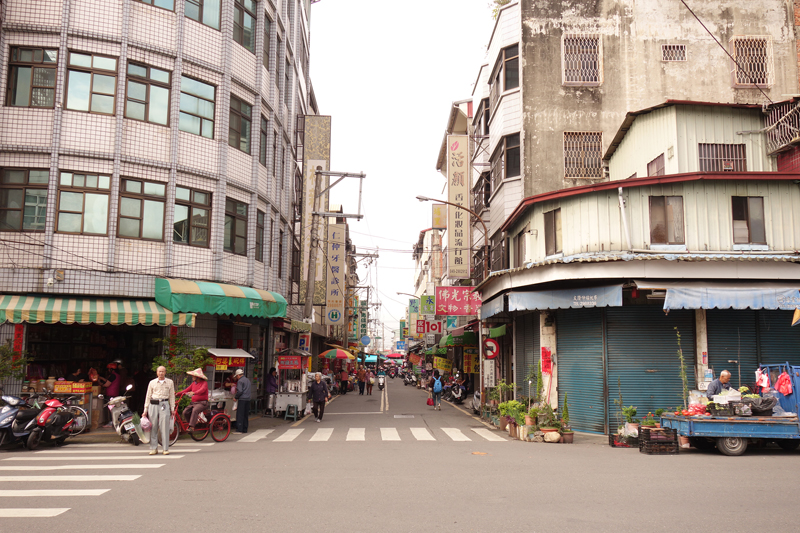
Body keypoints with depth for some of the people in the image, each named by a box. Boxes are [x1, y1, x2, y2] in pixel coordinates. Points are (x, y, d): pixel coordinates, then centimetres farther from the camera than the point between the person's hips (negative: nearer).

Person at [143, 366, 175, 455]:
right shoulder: (152, 383, 9)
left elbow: (172, 396, 12)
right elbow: (148, 396, 13)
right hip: (153, 405, 1)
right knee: (153, 428, 0)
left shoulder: (170, 382, 9)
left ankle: (166, 448, -2)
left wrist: (172, 408, 7)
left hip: (164, 405, -1)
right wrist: (145, 409, 9)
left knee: (165, 427, -7)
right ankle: (154, 448, 8)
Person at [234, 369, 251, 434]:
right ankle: (245, 429, 13)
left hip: (242, 399, -8)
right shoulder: (248, 380, 18)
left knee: (240, 415, -5)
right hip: (248, 399, 8)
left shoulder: (240, 381, -8)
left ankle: (239, 429, -8)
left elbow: (239, 391, -16)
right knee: (246, 415, 10)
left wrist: (235, 397, -3)